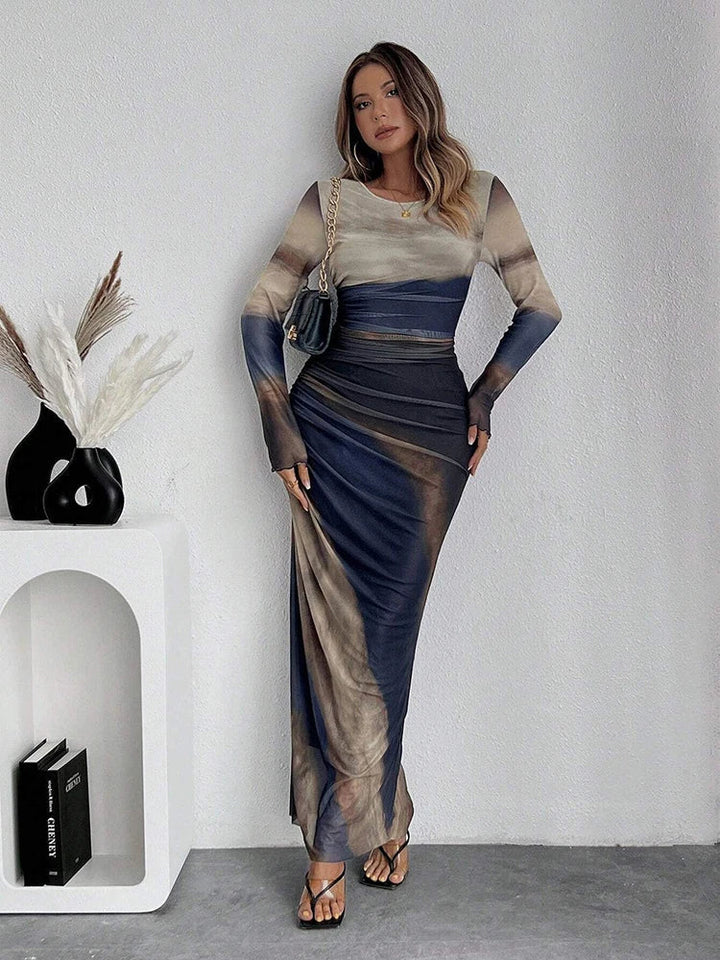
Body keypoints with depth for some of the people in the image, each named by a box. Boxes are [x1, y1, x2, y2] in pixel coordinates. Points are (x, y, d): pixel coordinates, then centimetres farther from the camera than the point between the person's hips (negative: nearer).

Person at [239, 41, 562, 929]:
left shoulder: (479, 196, 8)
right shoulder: (331, 201, 7)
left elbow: (540, 307, 13)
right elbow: (261, 312, 6)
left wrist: (484, 396, 6)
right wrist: (280, 430, -1)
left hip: (430, 430, 0)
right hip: (332, 416, 1)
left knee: (385, 624, 0)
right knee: (334, 628, -4)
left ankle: (337, 840, 14)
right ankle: (381, 822, 9)